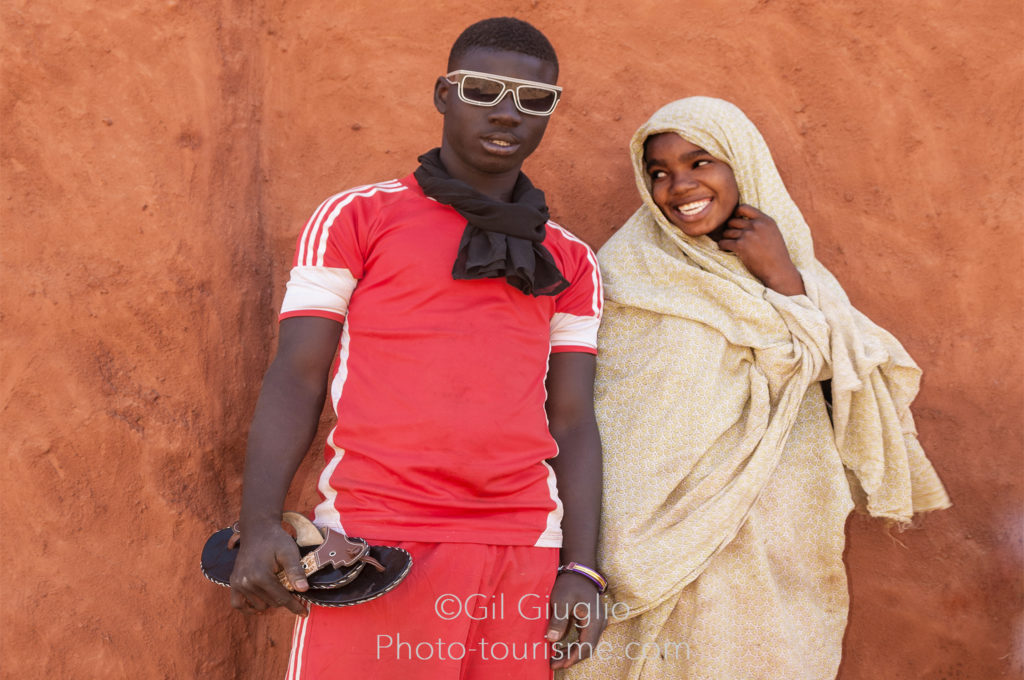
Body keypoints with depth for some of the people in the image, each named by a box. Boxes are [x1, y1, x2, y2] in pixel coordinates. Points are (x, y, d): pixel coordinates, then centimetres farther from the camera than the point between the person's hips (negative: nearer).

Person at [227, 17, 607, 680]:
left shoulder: (572, 263, 15)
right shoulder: (355, 218, 7)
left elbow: (572, 422, 11)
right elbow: (296, 380, 1)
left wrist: (581, 572, 2)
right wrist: (260, 525, -11)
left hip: (523, 556, 3)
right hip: (371, 550, -2)